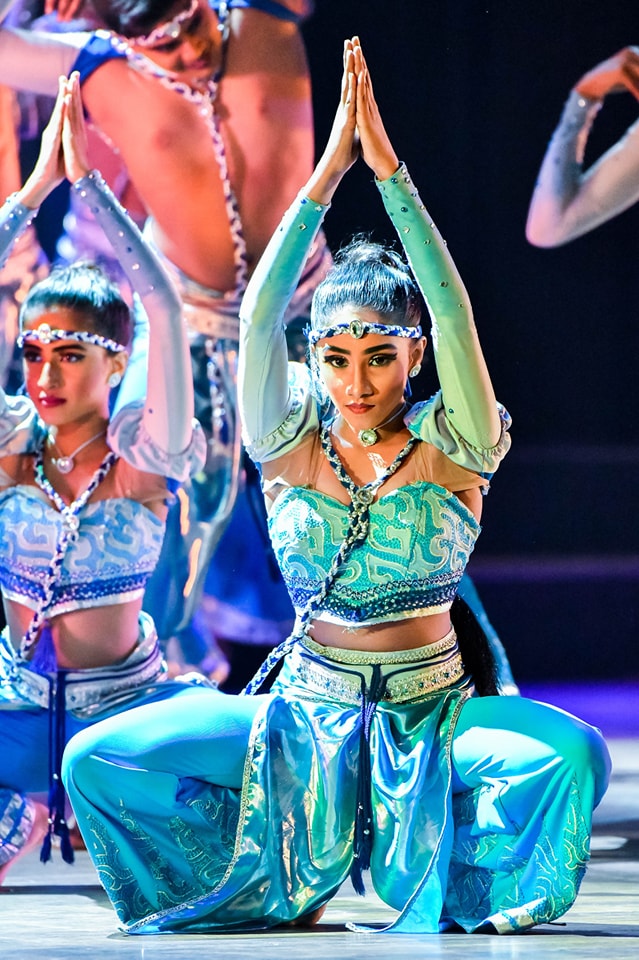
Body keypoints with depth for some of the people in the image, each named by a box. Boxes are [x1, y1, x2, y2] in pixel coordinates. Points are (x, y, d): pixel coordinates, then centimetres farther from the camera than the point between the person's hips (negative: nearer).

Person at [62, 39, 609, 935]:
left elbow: (454, 315, -18)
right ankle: (283, 891, 4)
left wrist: (390, 169, -24)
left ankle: (465, 901, -6)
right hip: (309, 704, 2)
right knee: (94, 759, -16)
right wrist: (328, 172, -21)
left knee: (573, 753, -34)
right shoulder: (292, 445, 1)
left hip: (435, 709, -2)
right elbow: (259, 317, -14)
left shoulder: (451, 448, -3)